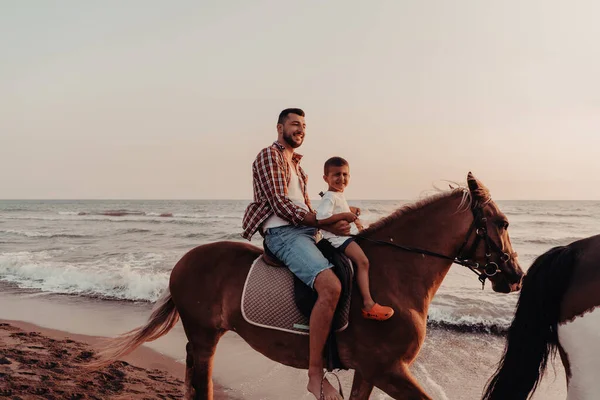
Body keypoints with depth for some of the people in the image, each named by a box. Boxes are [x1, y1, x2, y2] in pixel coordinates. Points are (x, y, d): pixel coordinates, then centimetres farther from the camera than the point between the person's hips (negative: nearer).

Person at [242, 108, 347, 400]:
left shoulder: (295, 163, 25)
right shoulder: (269, 156, -3)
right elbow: (281, 205, -14)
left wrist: (339, 216, 7)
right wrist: (326, 224, -14)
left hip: (306, 231, 10)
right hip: (283, 233, -10)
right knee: (331, 286, -31)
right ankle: (315, 375, -23)